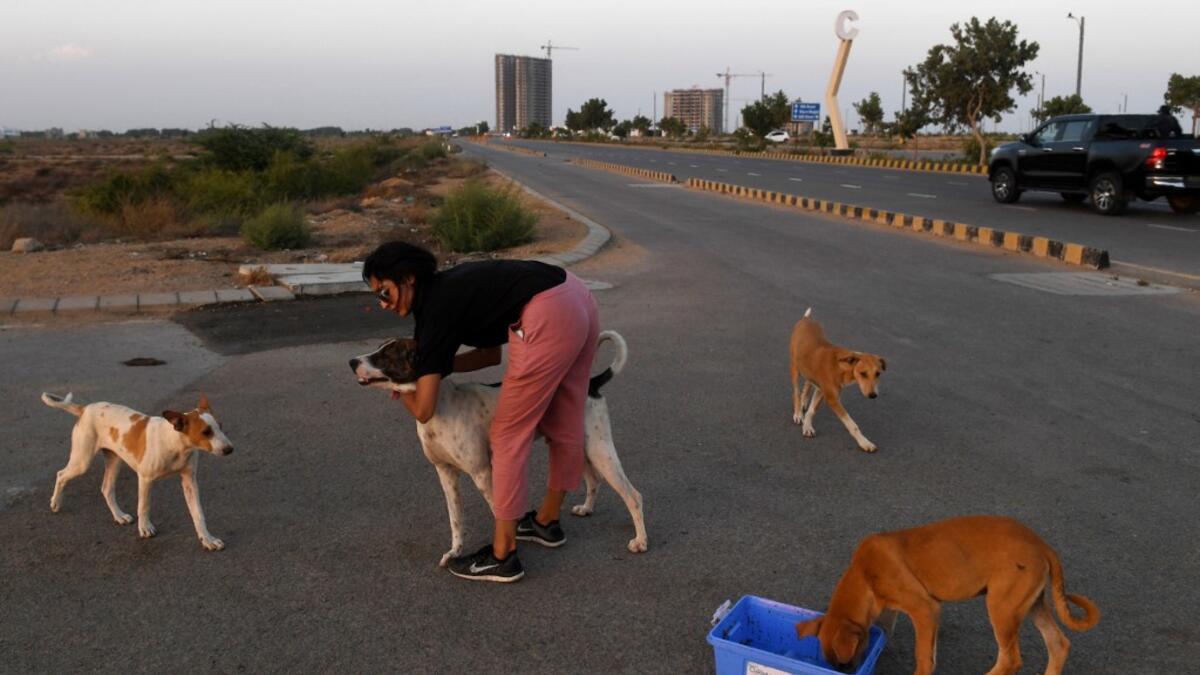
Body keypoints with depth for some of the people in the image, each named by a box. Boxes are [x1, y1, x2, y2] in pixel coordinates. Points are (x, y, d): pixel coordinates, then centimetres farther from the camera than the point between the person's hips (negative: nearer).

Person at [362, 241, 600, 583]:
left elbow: (424, 410, -5)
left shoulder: (436, 308, -4)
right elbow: (491, 353, 32)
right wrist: (427, 367, 25)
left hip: (547, 318, -10)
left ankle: (502, 556, 9)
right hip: (579, 298, 10)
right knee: (564, 423, 22)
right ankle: (547, 522, 41)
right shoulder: (452, 287, 20)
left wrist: (402, 389, 18)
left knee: (509, 435, 2)